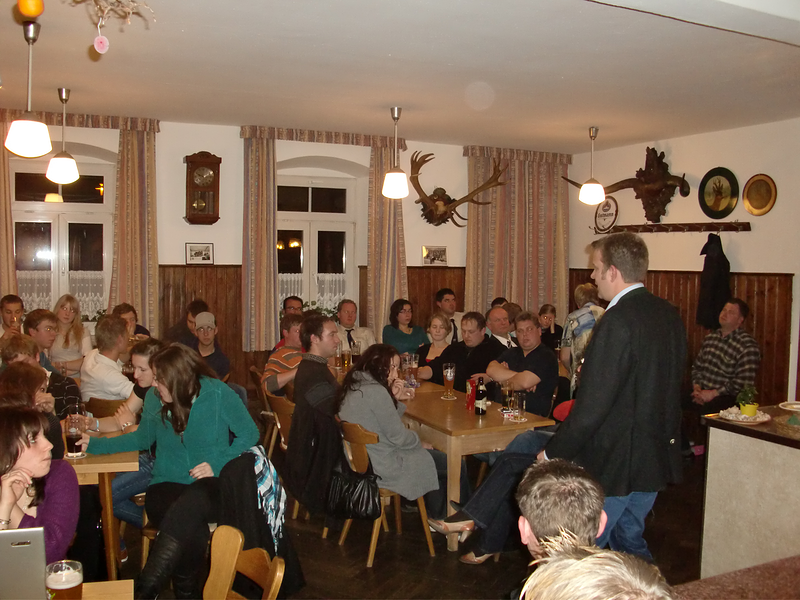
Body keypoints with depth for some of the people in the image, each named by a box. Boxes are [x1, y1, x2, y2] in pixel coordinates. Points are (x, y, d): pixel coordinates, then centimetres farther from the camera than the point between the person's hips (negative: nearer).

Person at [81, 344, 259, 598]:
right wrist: (94, 444, 14)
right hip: (168, 484, 2)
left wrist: (218, 465, -10)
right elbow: (143, 438, 21)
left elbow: (249, 434, 0)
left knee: (189, 504, -40)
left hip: (212, 485, -2)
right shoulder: (154, 397, 5)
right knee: (192, 530, -36)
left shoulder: (218, 394, -6)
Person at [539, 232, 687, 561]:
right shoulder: (669, 314, 4)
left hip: (614, 462, -9)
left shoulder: (618, 321, -23)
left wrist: (553, 453, -12)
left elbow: (593, 404, -23)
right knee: (630, 540, 24)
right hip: (657, 457, 9)